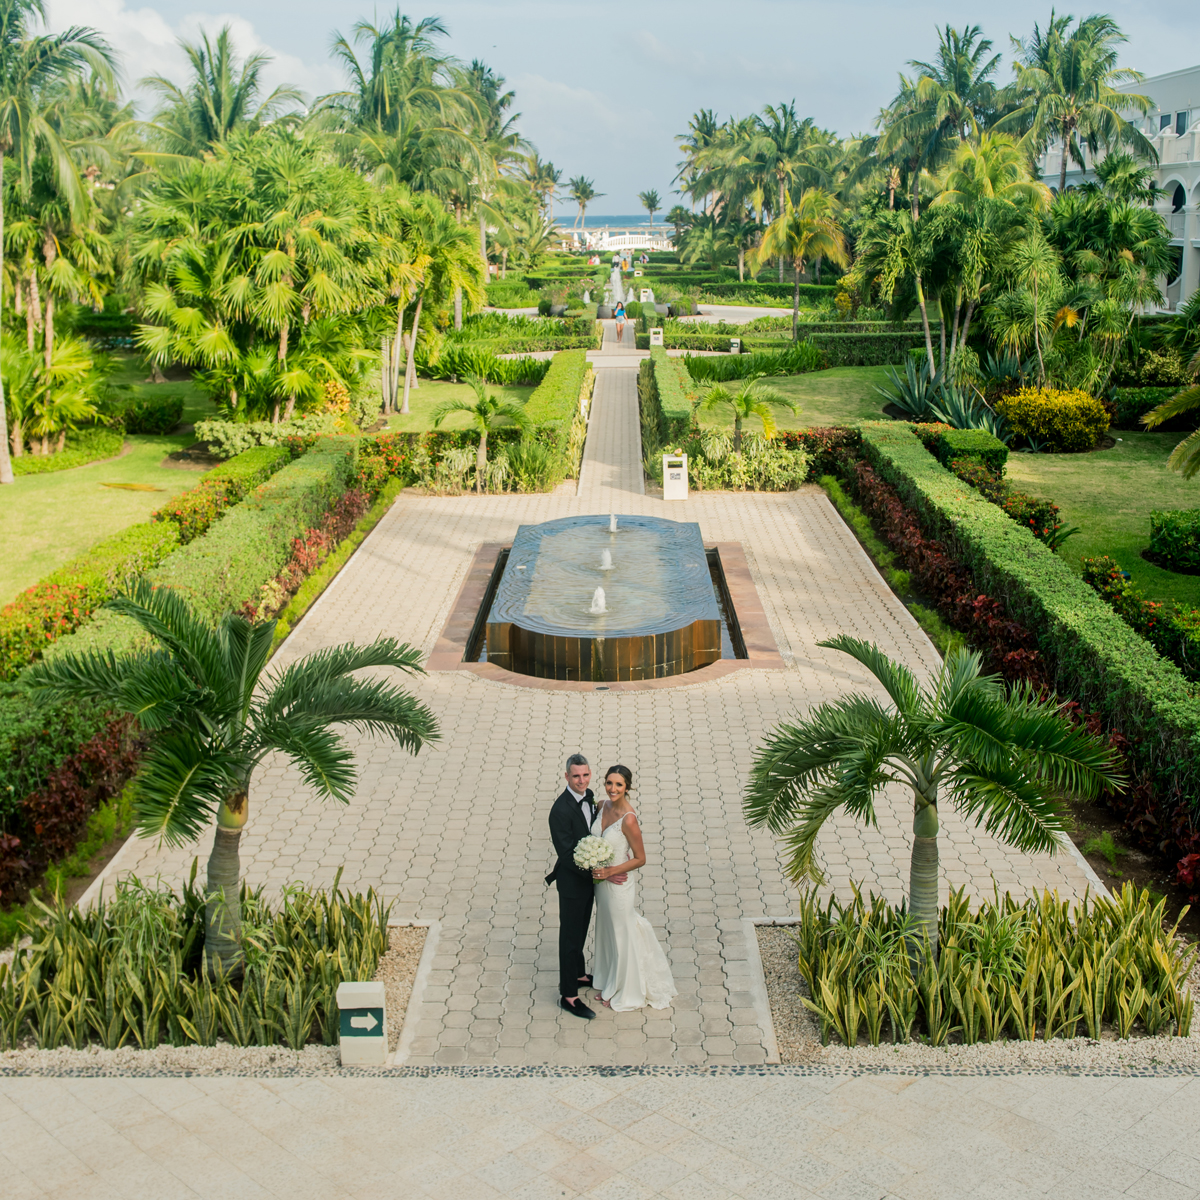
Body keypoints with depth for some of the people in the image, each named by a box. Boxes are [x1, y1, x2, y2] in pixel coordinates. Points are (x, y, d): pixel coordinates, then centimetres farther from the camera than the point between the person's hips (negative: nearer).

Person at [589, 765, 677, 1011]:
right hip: (601, 882, 7)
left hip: (618, 885, -7)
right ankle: (609, 984, 43)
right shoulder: (604, 806, -4)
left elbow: (640, 859, -19)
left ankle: (624, 994, 30)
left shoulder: (629, 819, -26)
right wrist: (595, 867, 2)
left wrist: (610, 871, -22)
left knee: (622, 936, 11)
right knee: (606, 932, 23)